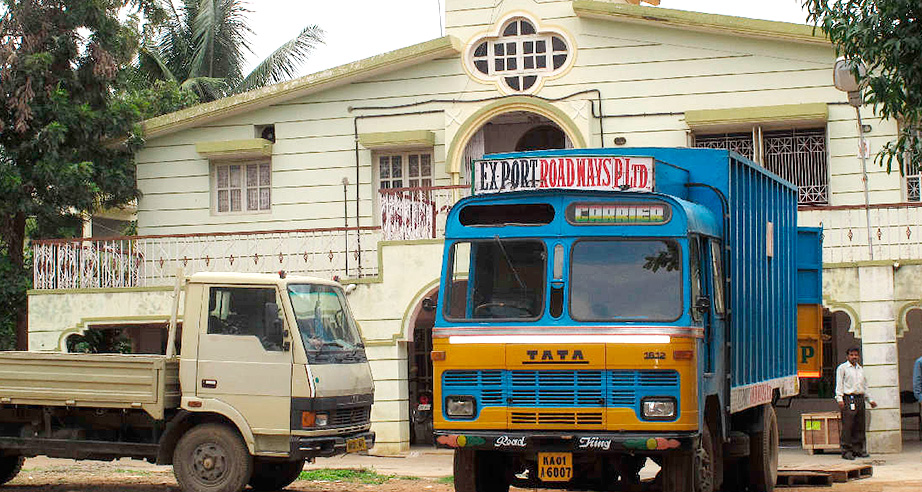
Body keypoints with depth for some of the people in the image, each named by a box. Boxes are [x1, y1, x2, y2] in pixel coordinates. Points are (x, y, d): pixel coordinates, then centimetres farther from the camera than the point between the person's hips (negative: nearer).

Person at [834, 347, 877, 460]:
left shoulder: (861, 369, 20)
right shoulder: (842, 368, 3)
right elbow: (839, 384, -3)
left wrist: (870, 400, 23)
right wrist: (839, 398, -13)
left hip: (860, 399, 6)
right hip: (848, 399, -6)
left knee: (860, 426, 4)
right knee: (847, 425, -10)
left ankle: (858, 449, 10)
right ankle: (846, 450, -8)